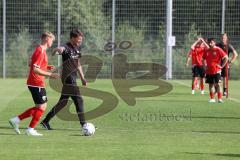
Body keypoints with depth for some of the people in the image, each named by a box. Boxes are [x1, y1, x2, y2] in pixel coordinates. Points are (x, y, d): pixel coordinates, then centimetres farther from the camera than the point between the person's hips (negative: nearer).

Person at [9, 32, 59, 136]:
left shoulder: (40, 50, 14)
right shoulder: (41, 51, -17)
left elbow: (31, 65, 23)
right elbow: (35, 69, -24)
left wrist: (47, 67, 15)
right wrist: (50, 74, -24)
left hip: (33, 83, 10)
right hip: (37, 83, -10)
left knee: (39, 107, 14)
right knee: (41, 107, -3)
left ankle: (16, 120, 15)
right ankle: (30, 130, 4)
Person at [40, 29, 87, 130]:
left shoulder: (77, 48, 13)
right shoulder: (67, 48, -14)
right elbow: (57, 51, -35)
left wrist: (82, 78, 25)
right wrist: (58, 50, -60)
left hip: (73, 78, 9)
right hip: (68, 79, -9)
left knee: (63, 102, 13)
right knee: (78, 100, -8)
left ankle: (46, 121, 20)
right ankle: (83, 124, -2)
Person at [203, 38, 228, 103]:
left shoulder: (218, 50, -8)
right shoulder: (207, 51, 8)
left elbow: (226, 58, -7)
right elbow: (203, 59, 25)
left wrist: (222, 66, -9)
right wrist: (205, 66, 13)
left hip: (216, 71, -5)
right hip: (209, 71, 5)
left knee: (217, 84, -9)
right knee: (211, 84, 8)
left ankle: (220, 98, -5)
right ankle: (212, 99, 15)